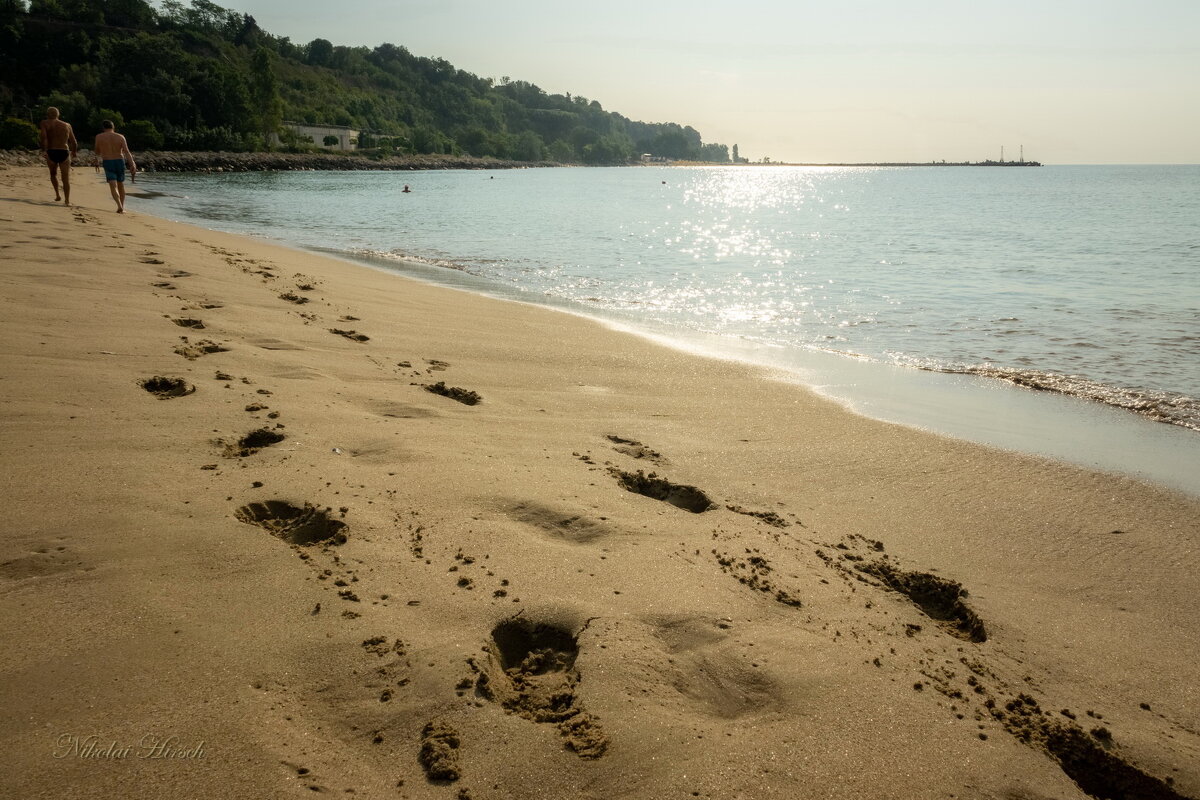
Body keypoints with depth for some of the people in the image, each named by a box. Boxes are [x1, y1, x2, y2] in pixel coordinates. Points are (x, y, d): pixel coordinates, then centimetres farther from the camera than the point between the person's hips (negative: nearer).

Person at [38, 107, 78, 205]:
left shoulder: (45, 123, 6)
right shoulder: (67, 125, 14)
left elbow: (43, 136, -13)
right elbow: (74, 142, 14)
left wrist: (44, 150, -17)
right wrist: (74, 154, 29)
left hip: (51, 152, -1)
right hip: (64, 153, 1)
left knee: (53, 174, 24)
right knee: (66, 178, 1)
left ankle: (57, 194, 13)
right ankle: (67, 200, -10)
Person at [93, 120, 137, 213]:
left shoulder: (99, 137, 1)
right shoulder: (120, 137, 1)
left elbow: (97, 152, 9)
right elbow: (127, 152, -10)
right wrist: (132, 165, -16)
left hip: (107, 163, -2)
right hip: (120, 161, 2)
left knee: (113, 186, -8)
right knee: (121, 185, 17)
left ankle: (120, 206, -29)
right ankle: (122, 207, 23)